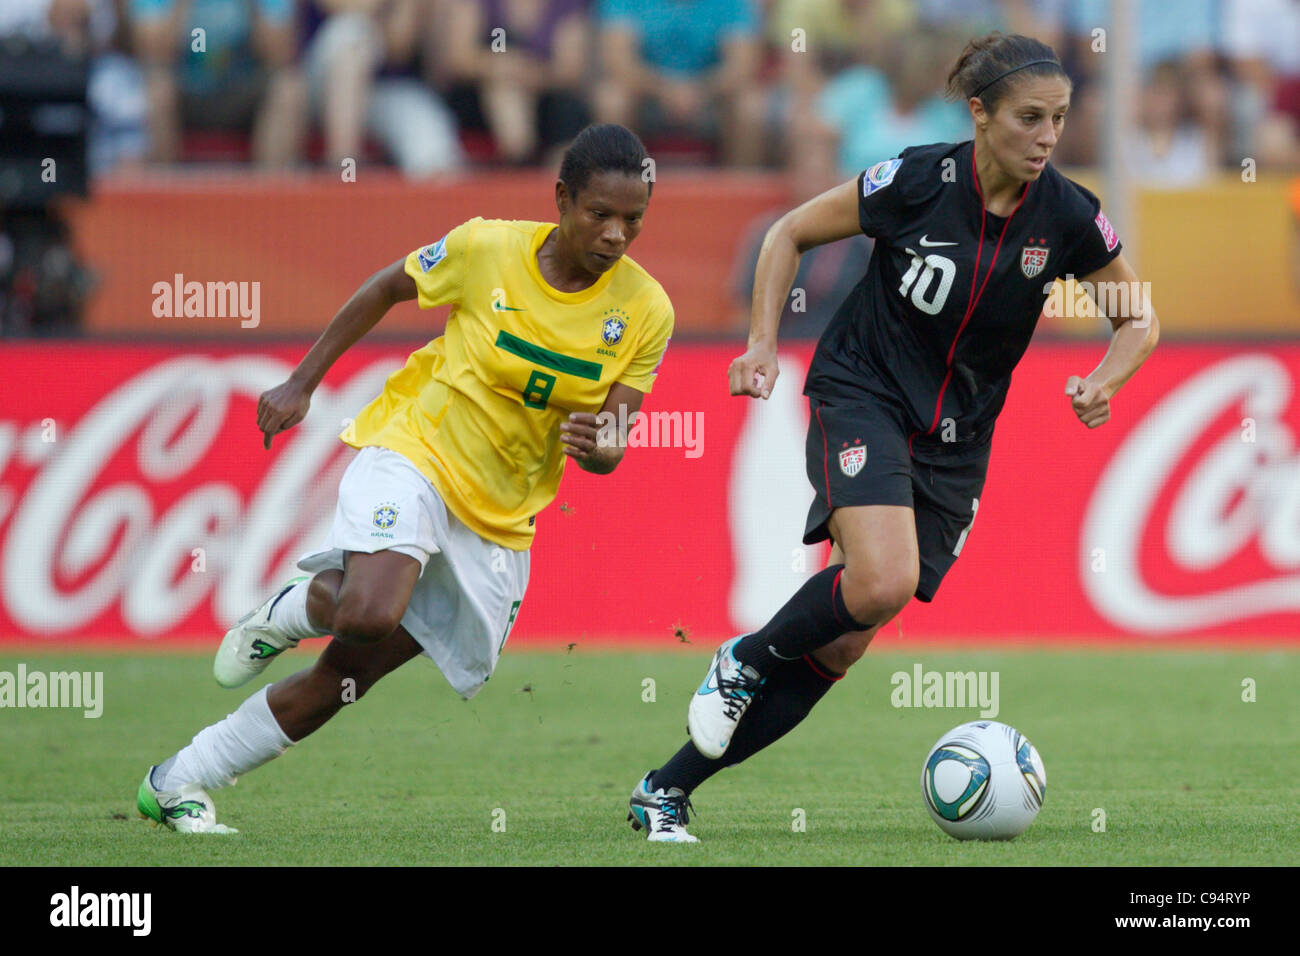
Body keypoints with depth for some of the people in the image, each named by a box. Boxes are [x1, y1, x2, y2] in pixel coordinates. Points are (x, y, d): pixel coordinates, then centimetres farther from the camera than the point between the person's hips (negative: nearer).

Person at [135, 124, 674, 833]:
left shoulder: (646, 312, -6)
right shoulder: (487, 249, -12)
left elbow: (611, 446, -2)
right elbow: (387, 289, 7)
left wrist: (600, 447, -26)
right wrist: (302, 382, 9)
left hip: (498, 521, 3)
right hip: (413, 454, -3)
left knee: (348, 674, 2)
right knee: (369, 613, -34)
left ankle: (176, 783, 17)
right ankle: (293, 609, 4)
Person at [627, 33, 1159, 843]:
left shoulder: (1067, 216, -8)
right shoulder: (915, 183, -15)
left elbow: (1139, 320, 6)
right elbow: (790, 234, -1)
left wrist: (1102, 383, -13)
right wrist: (764, 343, -11)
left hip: (956, 441, 4)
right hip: (862, 392, -4)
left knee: (842, 645, -1)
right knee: (884, 582, -31)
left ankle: (667, 792, 9)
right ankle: (744, 660, -1)